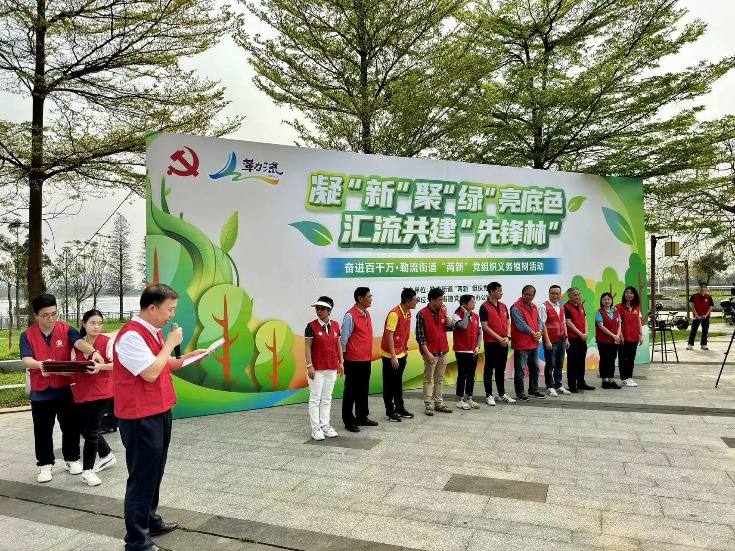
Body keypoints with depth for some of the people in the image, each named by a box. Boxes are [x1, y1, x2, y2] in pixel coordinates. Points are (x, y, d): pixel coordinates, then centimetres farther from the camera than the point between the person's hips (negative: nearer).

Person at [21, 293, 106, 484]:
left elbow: (80, 342, -25)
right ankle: (45, 464, 27)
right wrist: (41, 365, -39)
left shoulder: (66, 330, -6)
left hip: (65, 389, 0)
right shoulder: (27, 335, -5)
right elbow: (26, 360, -16)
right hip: (40, 392, 0)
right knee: (43, 431, 9)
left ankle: (72, 459, 29)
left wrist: (93, 352, -46)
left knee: (71, 427, 10)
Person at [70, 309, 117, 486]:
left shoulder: (108, 342, -7)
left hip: (100, 392, -6)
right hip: (81, 392, 6)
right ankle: (107, 456, 35)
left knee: (90, 430, -5)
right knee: (85, 429, 14)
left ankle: (87, 470, 9)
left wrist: (100, 366, -31)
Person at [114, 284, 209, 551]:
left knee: (154, 474, 21)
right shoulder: (131, 335, -21)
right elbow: (151, 373, -26)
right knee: (142, 477, 1)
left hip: (159, 412, 10)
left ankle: (150, 521, 37)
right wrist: (170, 344, -18)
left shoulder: (154, 332, 10)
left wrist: (188, 357, 8)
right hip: (141, 418, -10)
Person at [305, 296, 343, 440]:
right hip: (317, 368, -5)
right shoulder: (311, 326, -8)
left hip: (332, 368, 5)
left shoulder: (335, 325, 5)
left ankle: (325, 425, 21)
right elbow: (307, 347, -10)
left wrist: (341, 362, 8)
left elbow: (338, 345, 12)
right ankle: (315, 429, 9)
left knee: (327, 398, 12)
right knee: (315, 398, 2)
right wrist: (309, 366, -15)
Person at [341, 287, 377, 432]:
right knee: (351, 390, 3)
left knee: (364, 389, 16)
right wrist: (344, 358, -9)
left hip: (366, 359, 8)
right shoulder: (350, 316, -15)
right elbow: (344, 339, -13)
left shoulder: (367, 314, 10)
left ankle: (362, 417, 29)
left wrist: (369, 355, 16)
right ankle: (348, 421, 13)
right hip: (354, 360, -8)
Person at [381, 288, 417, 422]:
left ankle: (400, 409, 28)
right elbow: (389, 336, -22)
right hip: (390, 355, -8)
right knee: (389, 384, 4)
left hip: (401, 354, 8)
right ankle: (389, 412, 13)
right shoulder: (394, 314, -22)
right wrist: (393, 357, -22)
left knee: (398, 383, 18)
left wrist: (405, 348, 15)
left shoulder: (408, 313, 4)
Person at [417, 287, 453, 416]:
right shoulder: (422, 314, -12)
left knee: (440, 379, 13)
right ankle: (428, 405, 8)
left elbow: (450, 327, 2)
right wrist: (427, 353, -16)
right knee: (428, 379, 2)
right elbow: (420, 336, -13)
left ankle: (439, 403, 21)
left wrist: (445, 314, -8)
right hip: (431, 352, -6)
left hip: (443, 351, 6)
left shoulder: (442, 312, 5)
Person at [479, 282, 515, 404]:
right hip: (491, 343, -6)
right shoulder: (484, 307, -9)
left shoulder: (503, 306, 12)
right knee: (489, 369, 2)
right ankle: (489, 395, 9)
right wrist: (499, 338, -14)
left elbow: (508, 323, 12)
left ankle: (502, 394, 22)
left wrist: (507, 337, -5)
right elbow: (485, 327, -13)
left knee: (501, 369, 14)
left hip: (504, 343, 6)